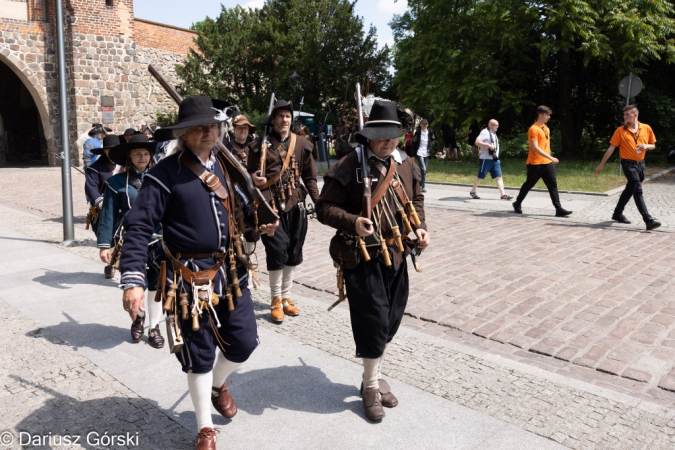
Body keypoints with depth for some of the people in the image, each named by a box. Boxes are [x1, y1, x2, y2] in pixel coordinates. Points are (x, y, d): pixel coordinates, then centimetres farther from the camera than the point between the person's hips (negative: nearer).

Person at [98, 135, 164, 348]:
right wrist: (104, 245, -7)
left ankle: (154, 327, 23)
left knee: (156, 285, 7)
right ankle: (138, 318, 39)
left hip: (158, 240, 1)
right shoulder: (117, 182, -2)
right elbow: (108, 215, -3)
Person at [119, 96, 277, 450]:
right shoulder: (165, 174, -12)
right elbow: (138, 227, -16)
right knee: (199, 355, 8)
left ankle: (218, 385, 46)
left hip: (231, 271, 6)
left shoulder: (225, 166, 8)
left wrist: (259, 221, 5)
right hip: (190, 278, -5)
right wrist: (133, 279, -25)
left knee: (244, 343, 11)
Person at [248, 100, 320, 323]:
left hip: (296, 205, 3)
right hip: (272, 206, -3)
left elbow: (309, 176, 10)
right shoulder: (262, 145, -1)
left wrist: (318, 202, 2)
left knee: (294, 253, 9)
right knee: (277, 252, -7)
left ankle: (286, 297, 25)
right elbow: (251, 174, 6)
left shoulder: (301, 144, 6)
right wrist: (256, 180, -17)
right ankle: (276, 301, 10)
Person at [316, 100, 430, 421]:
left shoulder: (406, 165, 7)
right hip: (364, 257, -6)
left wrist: (419, 227, 4)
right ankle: (371, 386, 19)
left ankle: (376, 377, 35)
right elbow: (325, 208, -10)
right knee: (373, 320, -3)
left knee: (391, 320, 14)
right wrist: (352, 222, -26)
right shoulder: (350, 166, -11)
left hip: (397, 256, 6)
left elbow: (416, 200, 21)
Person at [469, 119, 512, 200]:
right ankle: (472, 192, 19)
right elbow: (477, 142, -21)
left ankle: (503, 194, -2)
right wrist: (489, 145, -27)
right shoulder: (485, 132, -10)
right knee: (480, 177, 2)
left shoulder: (494, 133, 18)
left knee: (499, 177, 0)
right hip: (486, 159, -8)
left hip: (495, 159, 8)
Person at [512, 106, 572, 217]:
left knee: (553, 185, -1)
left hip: (547, 163, 8)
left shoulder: (546, 128, 15)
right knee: (528, 185, 6)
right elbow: (535, 147, -22)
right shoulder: (533, 129, -13)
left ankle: (559, 209, -3)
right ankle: (517, 204, 25)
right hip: (535, 163, -7)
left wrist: (550, 159, 21)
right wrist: (550, 157, -25)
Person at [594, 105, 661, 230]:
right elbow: (611, 149, -2)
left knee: (630, 189, 14)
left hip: (640, 163, 4)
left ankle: (617, 213, 30)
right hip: (628, 163, -4)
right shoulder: (620, 130, -5)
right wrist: (601, 165, -3)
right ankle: (648, 220, -18)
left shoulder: (646, 128, 3)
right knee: (638, 190, -13)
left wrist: (646, 146, -12)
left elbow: (653, 145, 13)